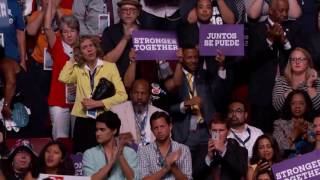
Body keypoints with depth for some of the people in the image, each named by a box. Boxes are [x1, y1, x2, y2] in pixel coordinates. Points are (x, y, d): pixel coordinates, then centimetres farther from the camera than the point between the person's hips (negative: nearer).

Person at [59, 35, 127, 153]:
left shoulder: (110, 66, 3)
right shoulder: (78, 69, 11)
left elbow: (122, 95, -5)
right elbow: (63, 78, -10)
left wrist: (98, 103, -13)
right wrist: (73, 60, 3)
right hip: (82, 122, 2)